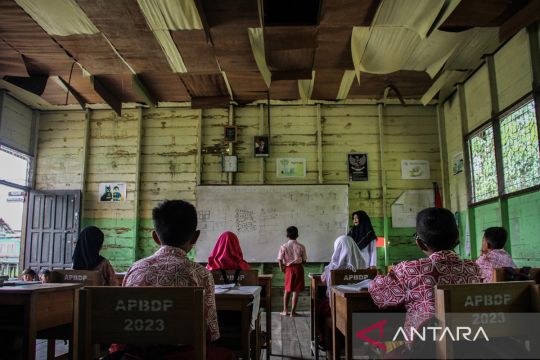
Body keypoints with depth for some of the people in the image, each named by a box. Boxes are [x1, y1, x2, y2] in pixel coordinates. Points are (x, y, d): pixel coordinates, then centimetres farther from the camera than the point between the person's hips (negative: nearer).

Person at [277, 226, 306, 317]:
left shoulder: (284, 246, -5)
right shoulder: (301, 247, -3)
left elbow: (279, 259, -11)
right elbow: (304, 260, 1)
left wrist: (281, 268, 3)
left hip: (288, 268, 1)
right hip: (298, 268, -1)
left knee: (287, 290, 15)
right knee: (296, 290, 3)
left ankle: (285, 310, 19)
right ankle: (293, 311, 4)